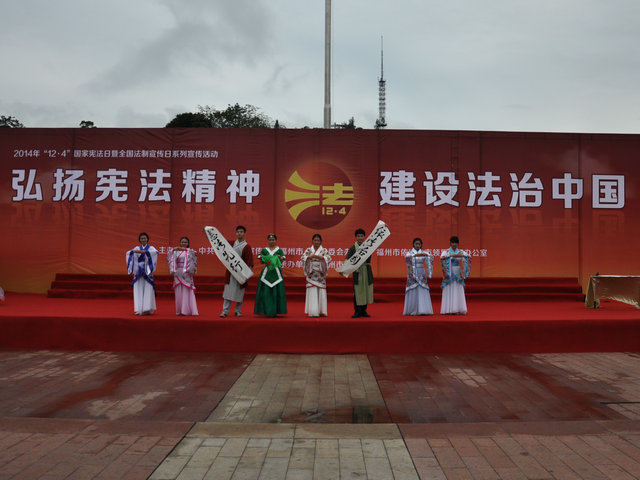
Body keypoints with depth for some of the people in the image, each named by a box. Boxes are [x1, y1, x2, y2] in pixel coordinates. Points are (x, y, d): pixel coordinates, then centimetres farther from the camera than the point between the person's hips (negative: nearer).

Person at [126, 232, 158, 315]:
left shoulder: (151, 248, 5)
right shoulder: (136, 248, 13)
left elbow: (155, 252, -19)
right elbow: (128, 253, -4)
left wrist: (142, 251, -30)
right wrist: (133, 251, -28)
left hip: (147, 271, -2)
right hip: (138, 272, 2)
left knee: (148, 290, -6)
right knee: (138, 290, -2)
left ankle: (147, 309, -4)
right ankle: (139, 309, 1)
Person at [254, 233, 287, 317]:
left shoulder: (279, 250, 7)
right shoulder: (264, 250, 10)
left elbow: (282, 261, 2)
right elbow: (261, 261, 10)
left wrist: (280, 258, -18)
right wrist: (262, 258, -11)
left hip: (276, 273, -1)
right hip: (266, 272, 1)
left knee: (276, 291, -4)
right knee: (265, 291, -5)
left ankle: (275, 311, 3)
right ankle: (267, 311, 1)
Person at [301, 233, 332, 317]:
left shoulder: (324, 250, 9)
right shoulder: (308, 250, 12)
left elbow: (328, 259, -6)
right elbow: (303, 257, -2)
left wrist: (320, 257, -20)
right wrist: (309, 256, -21)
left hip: (321, 274, 0)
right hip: (311, 274, 0)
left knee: (321, 292, -3)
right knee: (312, 292, -6)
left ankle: (321, 311, 5)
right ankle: (313, 312, -6)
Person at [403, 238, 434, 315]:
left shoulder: (423, 253, 9)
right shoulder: (410, 252, 2)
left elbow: (430, 258, -10)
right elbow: (407, 257, -22)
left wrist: (429, 255, -33)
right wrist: (416, 255, -37)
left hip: (421, 274, 2)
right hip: (413, 274, -2)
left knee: (423, 291, -3)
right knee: (413, 292, -4)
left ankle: (422, 310, -2)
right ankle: (412, 310, 2)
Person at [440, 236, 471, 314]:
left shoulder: (461, 252, 9)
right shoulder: (446, 252, 1)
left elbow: (469, 257, -4)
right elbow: (442, 258, -20)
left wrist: (462, 255, -22)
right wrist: (452, 255, -28)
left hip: (458, 275, 3)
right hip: (449, 275, -2)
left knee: (458, 292, -1)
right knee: (449, 292, -4)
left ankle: (458, 309, 2)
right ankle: (448, 310, -1)